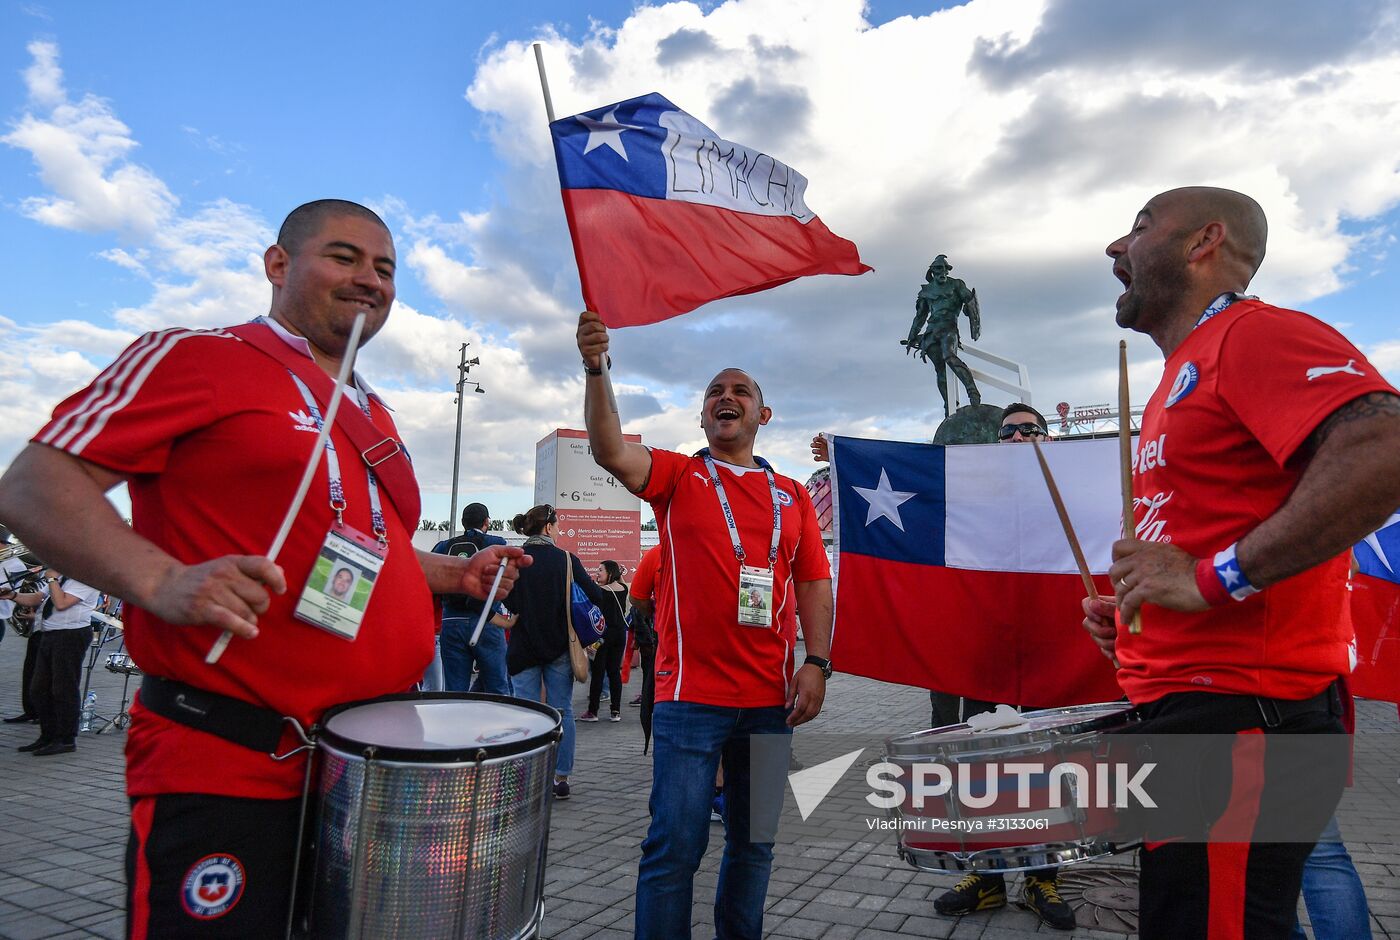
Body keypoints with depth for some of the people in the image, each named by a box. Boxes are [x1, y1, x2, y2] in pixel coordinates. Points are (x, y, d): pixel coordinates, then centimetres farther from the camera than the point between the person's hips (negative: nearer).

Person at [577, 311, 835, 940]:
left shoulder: (791, 497, 12)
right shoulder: (677, 476, 4)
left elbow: (813, 582, 10)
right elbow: (612, 452, -14)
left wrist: (816, 663, -1)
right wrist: (595, 371, -26)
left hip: (772, 698, 4)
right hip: (691, 695, -3)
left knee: (754, 842, 15)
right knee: (675, 846, -1)